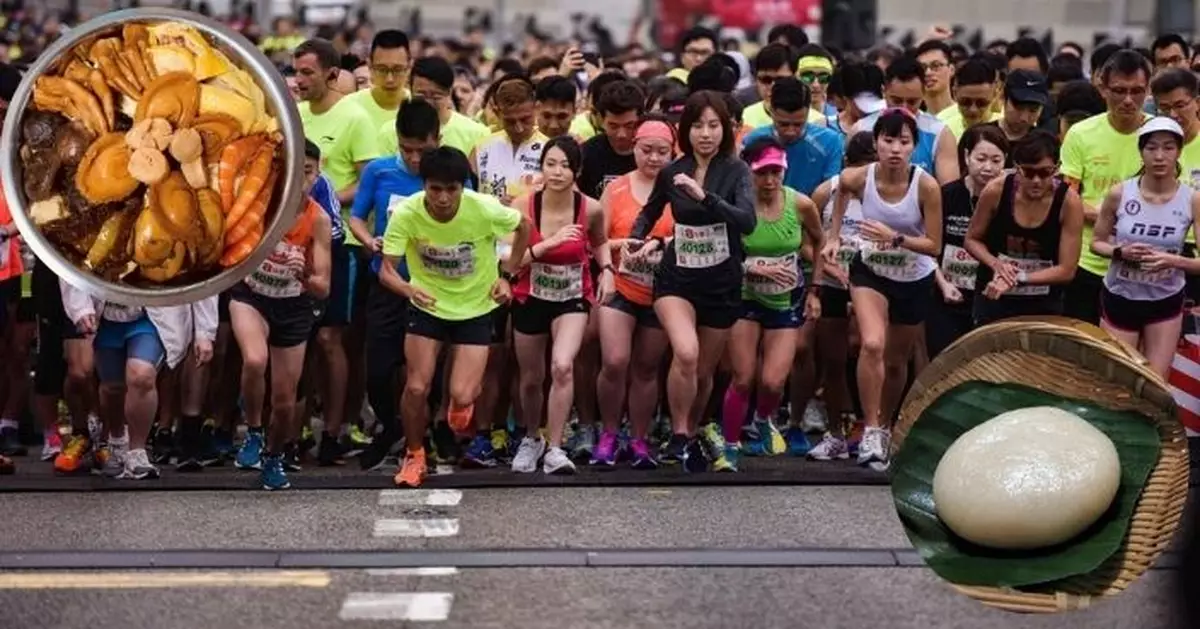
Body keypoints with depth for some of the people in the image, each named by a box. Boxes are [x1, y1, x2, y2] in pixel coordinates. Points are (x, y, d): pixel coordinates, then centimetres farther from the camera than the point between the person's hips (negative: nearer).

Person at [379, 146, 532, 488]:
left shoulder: (484, 209, -23)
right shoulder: (406, 214, -22)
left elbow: (524, 227, -3)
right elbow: (386, 270, -22)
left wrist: (507, 276, -5)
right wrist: (409, 290, -43)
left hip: (476, 309, -1)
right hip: (427, 307, 1)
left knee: (462, 396, -11)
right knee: (416, 387, -7)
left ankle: (461, 403, 29)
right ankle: (414, 457, 20)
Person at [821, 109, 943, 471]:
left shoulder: (926, 186, -25)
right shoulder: (859, 178, -19)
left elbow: (934, 246, -19)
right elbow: (842, 187, 8)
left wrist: (895, 238, -34)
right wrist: (834, 236, 4)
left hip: (915, 280, 0)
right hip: (870, 271, 0)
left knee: (897, 360, 15)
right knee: (872, 345, -24)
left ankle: (885, 428, 37)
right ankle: (870, 432, -15)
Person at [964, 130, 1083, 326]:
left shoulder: (1068, 201, -18)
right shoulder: (995, 191, -16)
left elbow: (1066, 270, -16)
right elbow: (972, 240, 0)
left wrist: (1018, 278, -25)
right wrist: (995, 263, -19)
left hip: (1044, 304, 0)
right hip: (993, 298, 0)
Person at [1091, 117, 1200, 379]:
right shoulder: (1119, 194, -12)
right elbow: (1096, 242, 0)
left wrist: (1173, 261, -28)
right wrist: (1121, 252, -19)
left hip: (1165, 302, 0)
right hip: (1119, 298, 0)